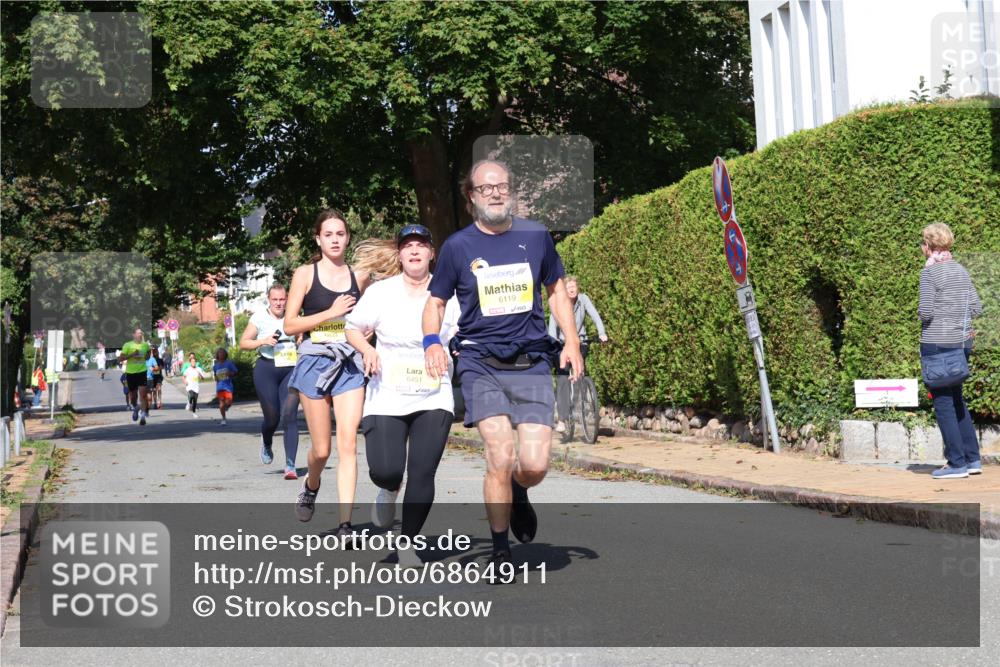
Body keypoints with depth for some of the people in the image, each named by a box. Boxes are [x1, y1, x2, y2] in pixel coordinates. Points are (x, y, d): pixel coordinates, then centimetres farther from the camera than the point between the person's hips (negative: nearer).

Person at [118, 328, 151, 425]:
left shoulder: (145, 345, 5)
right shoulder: (128, 345, -5)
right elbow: (120, 358, -8)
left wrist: (146, 356, 4)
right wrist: (131, 355, -19)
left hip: (142, 371, 1)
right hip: (130, 372, -1)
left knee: (143, 394, -12)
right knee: (133, 395, 10)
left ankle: (143, 416, -11)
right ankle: (135, 408, 42)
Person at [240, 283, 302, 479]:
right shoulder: (259, 318, 2)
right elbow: (243, 343, 3)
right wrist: (263, 341, -12)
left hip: (291, 369, 1)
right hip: (267, 369, -1)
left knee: (290, 415, -12)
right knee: (272, 417, 0)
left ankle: (290, 465, -13)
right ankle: (266, 444, 38)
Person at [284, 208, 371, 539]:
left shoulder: (359, 276, 9)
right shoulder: (306, 274, 2)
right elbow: (290, 325, -3)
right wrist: (330, 313, -12)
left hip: (350, 365, 1)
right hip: (314, 362, -1)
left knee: (348, 444, -9)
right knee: (321, 449, 4)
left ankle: (345, 524, -8)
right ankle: (311, 485, 39)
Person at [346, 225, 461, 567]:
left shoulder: (448, 294, 3)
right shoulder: (380, 292, 1)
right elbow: (353, 328, 8)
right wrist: (367, 349, -11)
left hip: (434, 399, 1)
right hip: (387, 398, -1)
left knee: (423, 474, -5)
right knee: (384, 470, -12)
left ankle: (407, 544, 13)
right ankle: (389, 490, 27)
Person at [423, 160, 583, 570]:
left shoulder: (535, 236, 7)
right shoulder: (458, 246, 3)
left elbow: (556, 289, 20)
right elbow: (436, 302, 12)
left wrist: (571, 341, 10)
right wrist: (432, 342, -7)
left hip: (532, 364, 2)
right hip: (481, 363, -1)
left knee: (534, 465, -9)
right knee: (501, 457, -15)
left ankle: (518, 495, 29)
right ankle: (500, 551, 5)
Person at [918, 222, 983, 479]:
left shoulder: (930, 272, -12)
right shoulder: (961, 270, 9)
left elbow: (925, 312, -16)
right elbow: (976, 308, 8)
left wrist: (919, 312, 5)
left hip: (937, 343, -7)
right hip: (962, 342, 7)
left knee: (943, 402, 1)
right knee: (956, 399, 18)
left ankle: (957, 463, 4)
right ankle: (972, 458, 20)